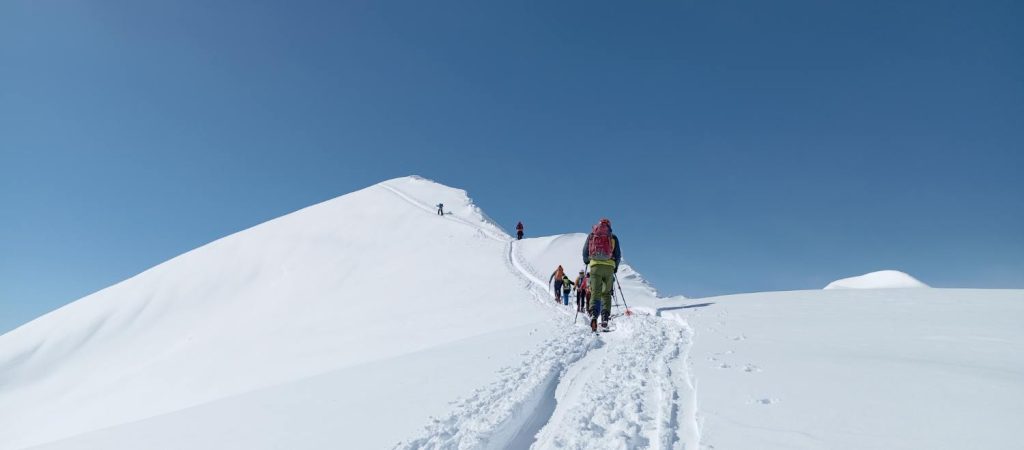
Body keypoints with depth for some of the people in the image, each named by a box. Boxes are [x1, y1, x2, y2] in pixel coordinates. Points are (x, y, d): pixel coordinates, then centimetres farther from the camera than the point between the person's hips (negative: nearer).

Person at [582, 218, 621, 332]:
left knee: (595, 293, -1)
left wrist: (586, 261, 32)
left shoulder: (591, 235, 13)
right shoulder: (613, 237, 12)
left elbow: (585, 252, 13)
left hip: (595, 266, 0)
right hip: (609, 267, 0)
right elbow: (618, 255, 9)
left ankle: (594, 315, -25)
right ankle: (605, 318, -2)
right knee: (606, 293, 10)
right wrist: (616, 267, 23)